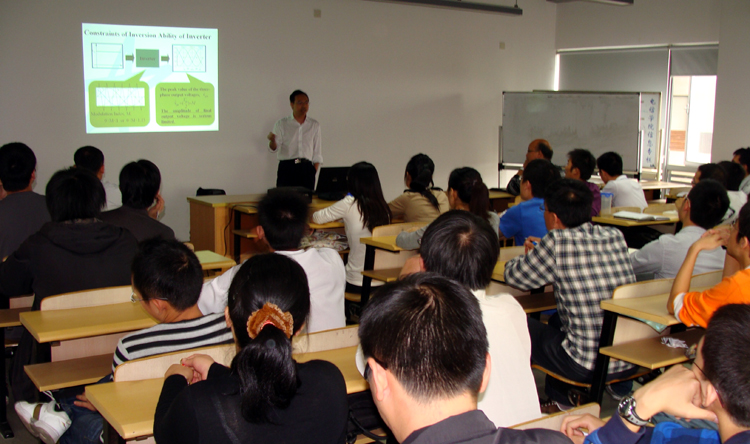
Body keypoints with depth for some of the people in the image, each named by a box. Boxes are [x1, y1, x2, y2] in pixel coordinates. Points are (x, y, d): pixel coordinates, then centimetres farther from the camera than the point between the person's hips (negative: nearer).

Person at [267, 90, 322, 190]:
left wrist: (314, 171, 3)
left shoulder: (314, 125, 13)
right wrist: (272, 141, -22)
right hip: (286, 168, -2)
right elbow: (274, 148, 1)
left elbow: (317, 152, 13)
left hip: (306, 168, 2)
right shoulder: (282, 124, 7)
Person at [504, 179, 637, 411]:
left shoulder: (557, 242, -15)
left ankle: (560, 400, 30)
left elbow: (514, 277, 0)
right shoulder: (615, 236, 2)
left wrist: (530, 257, 21)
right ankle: (558, 399, 40)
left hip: (588, 365, -7)